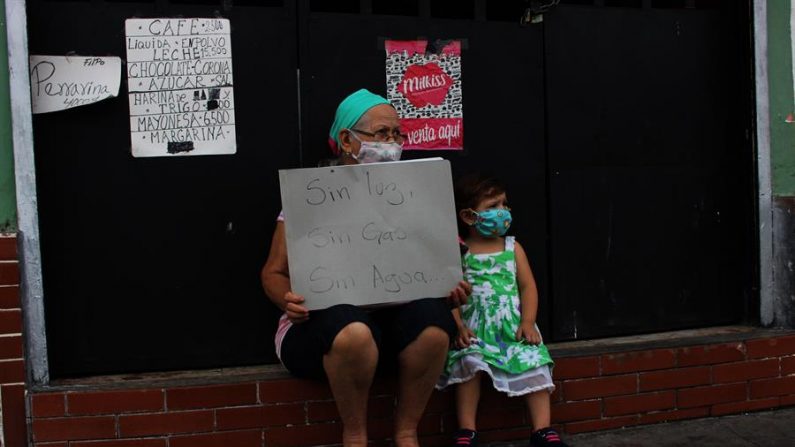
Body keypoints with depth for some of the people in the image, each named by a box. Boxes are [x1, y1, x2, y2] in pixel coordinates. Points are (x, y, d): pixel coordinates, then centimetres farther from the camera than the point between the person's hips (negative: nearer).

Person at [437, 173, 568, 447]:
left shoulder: (513, 248, 11)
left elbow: (528, 286, 5)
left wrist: (528, 322, -9)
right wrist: (458, 326, -16)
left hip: (513, 325, 2)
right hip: (475, 328, -2)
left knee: (533, 363, -17)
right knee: (469, 361, -26)